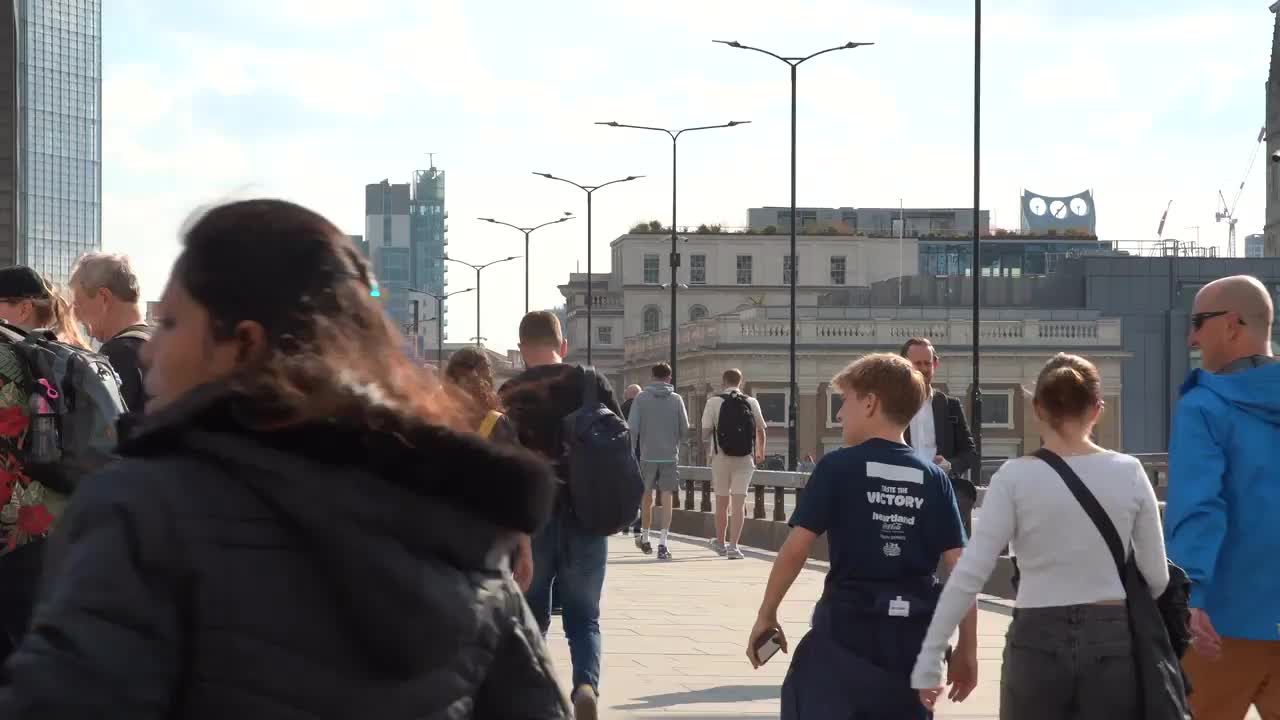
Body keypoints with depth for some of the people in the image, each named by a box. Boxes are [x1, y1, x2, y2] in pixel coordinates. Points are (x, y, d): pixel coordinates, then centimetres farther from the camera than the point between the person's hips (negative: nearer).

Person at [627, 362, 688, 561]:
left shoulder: (641, 397, -1)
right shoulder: (676, 399, 0)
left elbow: (632, 427, -5)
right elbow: (685, 428, 2)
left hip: (647, 455, 1)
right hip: (670, 455, -1)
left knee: (647, 497, 16)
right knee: (667, 499, -1)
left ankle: (645, 538, 28)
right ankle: (662, 543, -10)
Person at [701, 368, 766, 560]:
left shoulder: (714, 402, -4)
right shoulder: (751, 402, 2)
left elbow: (704, 434, -6)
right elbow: (760, 430, 12)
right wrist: (760, 453, 28)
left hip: (721, 457, 0)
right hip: (745, 458, 0)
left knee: (722, 501, 14)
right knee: (738, 503, -2)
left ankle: (720, 542, 29)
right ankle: (733, 546, -10)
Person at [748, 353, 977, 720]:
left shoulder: (837, 467, -5)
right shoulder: (934, 478, 4)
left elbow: (796, 549, -9)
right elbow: (960, 567, 0)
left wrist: (766, 615, 2)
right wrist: (967, 650, 6)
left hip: (849, 625, -4)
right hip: (914, 634, 4)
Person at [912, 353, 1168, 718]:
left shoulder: (1015, 477, -5)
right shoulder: (1129, 473, 0)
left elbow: (968, 576, -8)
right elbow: (1157, 578, 4)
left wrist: (928, 661, -4)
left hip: (1037, 644, -1)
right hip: (1112, 644, 1)